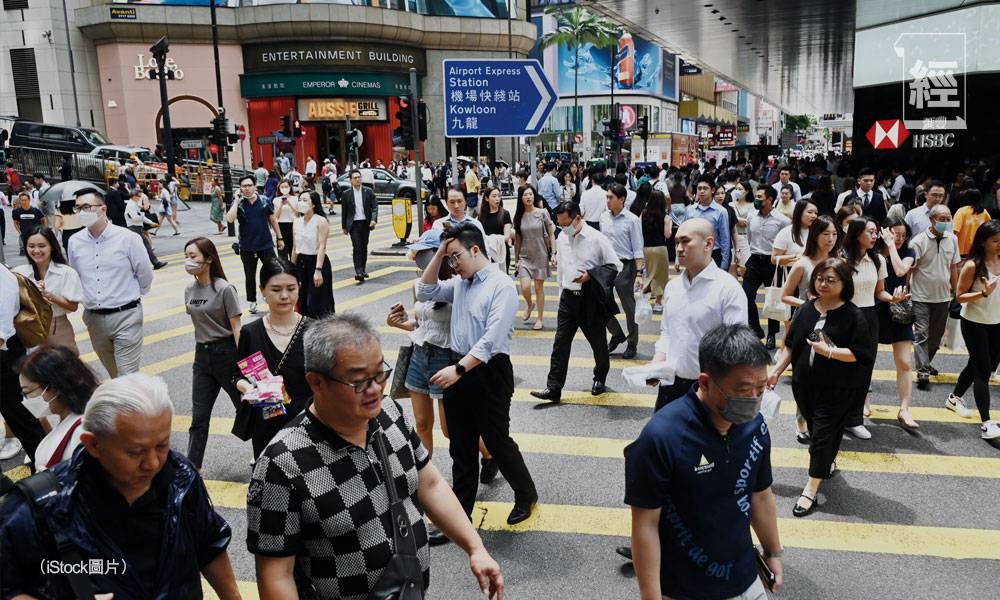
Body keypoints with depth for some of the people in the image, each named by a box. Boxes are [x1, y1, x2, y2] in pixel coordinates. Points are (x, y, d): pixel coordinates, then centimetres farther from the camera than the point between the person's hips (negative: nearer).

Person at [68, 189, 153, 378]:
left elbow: (145, 275, 1)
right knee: (113, 374, 18)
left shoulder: (127, 238, -9)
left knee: (128, 377, -4)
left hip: (125, 316, -4)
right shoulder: (75, 242, 3)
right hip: (94, 318, 4)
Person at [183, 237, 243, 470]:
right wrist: (202, 351, 14)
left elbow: (236, 329, -14)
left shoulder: (224, 289, -14)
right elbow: (198, 323, 14)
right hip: (202, 355, 6)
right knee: (199, 416, 6)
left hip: (226, 352, -6)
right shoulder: (189, 290, 5)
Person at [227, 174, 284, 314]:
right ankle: (252, 302, 25)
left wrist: (280, 238, 9)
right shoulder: (238, 204, -3)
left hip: (266, 245, 0)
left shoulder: (265, 201, -1)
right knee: (250, 276, 12)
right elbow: (230, 219, -20)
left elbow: (272, 220, 8)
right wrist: (237, 200, -17)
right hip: (247, 248, 0)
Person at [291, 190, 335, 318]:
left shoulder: (321, 221, -10)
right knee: (301, 302, 8)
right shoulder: (297, 222, 8)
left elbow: (322, 247, -17)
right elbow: (295, 249, 12)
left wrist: (318, 270, -25)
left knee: (315, 303, -7)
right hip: (301, 263, 6)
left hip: (316, 262, -6)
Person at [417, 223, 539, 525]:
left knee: (497, 441, 7)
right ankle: (460, 509, 27)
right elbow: (425, 292, 14)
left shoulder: (502, 285, -16)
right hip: (459, 368, 7)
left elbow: (491, 339, -23)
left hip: (489, 372, -7)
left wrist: (458, 369, -27)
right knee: (461, 446, 14)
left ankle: (526, 494, 32)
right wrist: (439, 253, 4)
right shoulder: (460, 282, 8)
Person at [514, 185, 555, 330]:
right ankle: (529, 305, 22)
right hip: (525, 256, 1)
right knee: (525, 287, -12)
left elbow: (551, 234, -1)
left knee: (539, 287, 4)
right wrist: (516, 259, 7)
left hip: (541, 255, -1)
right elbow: (517, 239, 7)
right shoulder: (518, 216, 1)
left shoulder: (542, 213, -5)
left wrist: (553, 253, -7)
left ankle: (540, 318, 19)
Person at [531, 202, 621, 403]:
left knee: (597, 341, 13)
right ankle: (553, 388, 1)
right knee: (560, 343, -1)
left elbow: (615, 266, -9)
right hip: (568, 297, 4)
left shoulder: (597, 239, -12)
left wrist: (590, 275, -20)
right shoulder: (562, 239, 5)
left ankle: (600, 378, 36)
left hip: (591, 298, -4)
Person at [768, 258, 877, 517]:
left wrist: (829, 351, -24)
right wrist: (776, 370, 4)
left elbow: (861, 354, -14)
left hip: (836, 390, -5)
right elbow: (790, 345, 10)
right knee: (815, 430, 18)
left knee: (823, 435, -2)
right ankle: (828, 464, 44)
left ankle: (810, 491, 4)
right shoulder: (805, 309, 3)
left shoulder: (854, 316, -10)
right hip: (804, 385, 5)